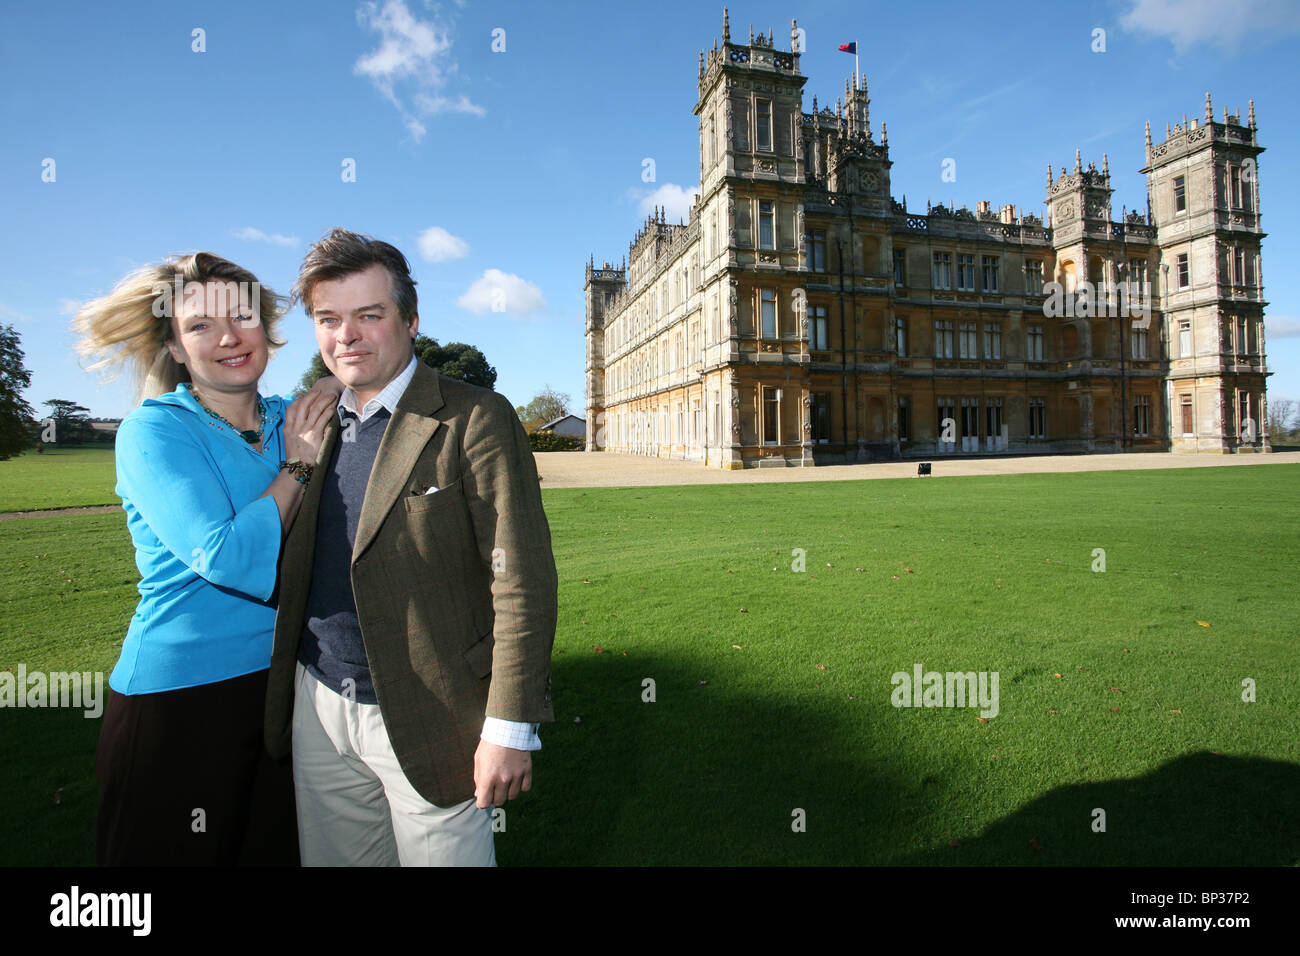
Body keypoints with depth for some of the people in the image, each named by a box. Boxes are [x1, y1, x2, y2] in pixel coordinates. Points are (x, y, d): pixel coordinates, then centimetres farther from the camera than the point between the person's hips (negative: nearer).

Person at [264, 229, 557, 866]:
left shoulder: (474, 419, -12)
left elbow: (522, 581, -16)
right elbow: (295, 574, 17)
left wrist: (510, 729, -17)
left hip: (425, 718, -5)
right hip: (318, 712, 6)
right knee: (332, 858, 20)